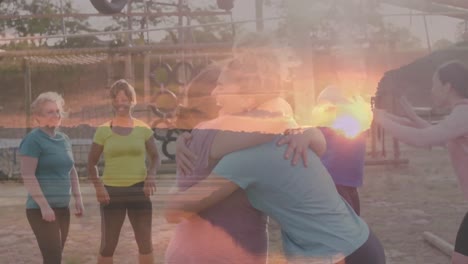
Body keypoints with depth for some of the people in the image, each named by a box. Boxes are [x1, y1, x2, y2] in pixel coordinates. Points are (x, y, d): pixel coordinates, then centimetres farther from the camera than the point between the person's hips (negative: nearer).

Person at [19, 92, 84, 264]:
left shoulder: (64, 139, 12)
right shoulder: (33, 139, -10)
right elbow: (27, 176, -16)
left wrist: (78, 199, 12)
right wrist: (44, 205, -20)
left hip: (62, 207, 7)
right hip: (41, 208, -7)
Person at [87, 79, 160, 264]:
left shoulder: (143, 129, 2)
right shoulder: (103, 131, 0)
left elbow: (155, 157, 10)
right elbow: (91, 163, 5)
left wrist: (151, 175, -10)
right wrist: (97, 185, -11)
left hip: (138, 190, 1)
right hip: (112, 191, -1)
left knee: (145, 243, 7)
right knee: (108, 245, 6)